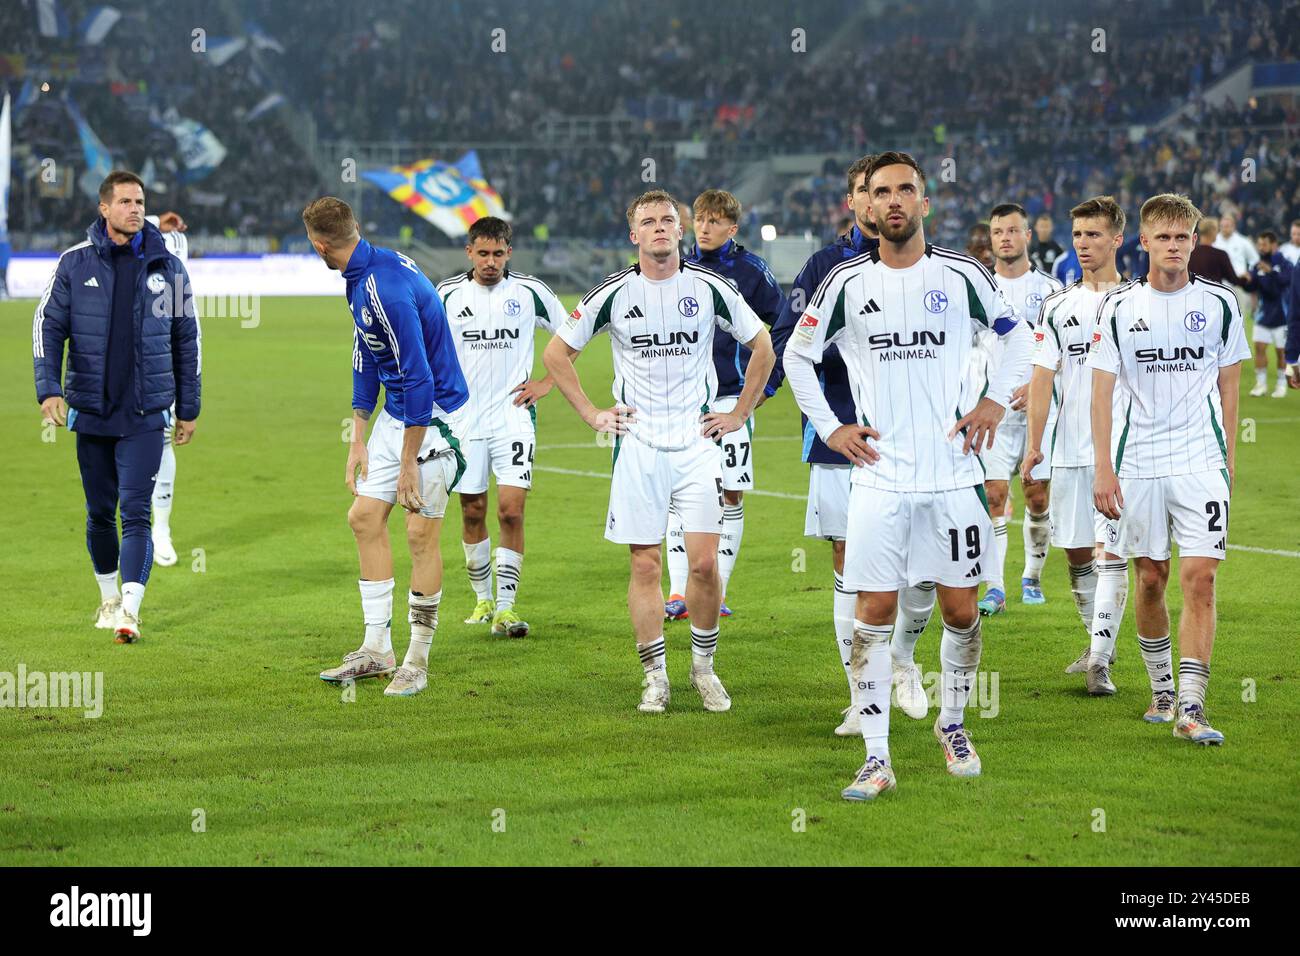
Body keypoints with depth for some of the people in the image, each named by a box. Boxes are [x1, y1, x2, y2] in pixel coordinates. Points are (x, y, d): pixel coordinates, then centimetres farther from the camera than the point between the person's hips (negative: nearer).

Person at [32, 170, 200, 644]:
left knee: (135, 512, -10)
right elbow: (48, 326, 0)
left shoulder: (167, 267, 4)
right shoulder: (75, 263, 1)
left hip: (145, 413, -1)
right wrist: (49, 388, -13)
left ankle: (130, 612, -14)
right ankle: (109, 599, 29)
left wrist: (188, 408, 11)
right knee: (100, 513, 11)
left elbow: (186, 340, 11)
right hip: (90, 409, 1)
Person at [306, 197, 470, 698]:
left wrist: (408, 461, -21)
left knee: (421, 531, -5)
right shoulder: (360, 277, 4)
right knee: (364, 517, 8)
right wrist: (358, 439, 12)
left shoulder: (387, 289, -27)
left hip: (434, 416, -10)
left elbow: (419, 378, -26)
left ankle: (417, 661, 5)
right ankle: (377, 649, 14)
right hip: (396, 412, 10)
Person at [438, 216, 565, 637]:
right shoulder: (447, 294, 1)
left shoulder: (530, 292, -1)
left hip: (514, 417, -1)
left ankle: (505, 608, -9)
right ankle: (483, 598, 23)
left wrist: (546, 382, 4)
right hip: (464, 419, 2)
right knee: (472, 512, 7)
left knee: (512, 510, -11)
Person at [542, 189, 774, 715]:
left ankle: (703, 666, 13)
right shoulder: (614, 293, 0)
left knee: (705, 562, -6)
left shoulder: (710, 287, 1)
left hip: (698, 442, 0)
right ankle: (655, 677, 9)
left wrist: (739, 414, 8)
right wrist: (592, 414, 5)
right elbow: (556, 352, 10)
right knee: (645, 566, -1)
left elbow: (762, 347, 13)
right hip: (637, 446, 0)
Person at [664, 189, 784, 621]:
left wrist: (768, 382, -1)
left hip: (731, 398, -3)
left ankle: (717, 593, 7)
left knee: (731, 496, 0)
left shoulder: (751, 270, -3)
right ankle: (678, 593, 3)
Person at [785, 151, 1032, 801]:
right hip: (879, 475, -1)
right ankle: (876, 758, -2)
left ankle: (952, 724, 28)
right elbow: (797, 354, 14)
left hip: (954, 474, 1)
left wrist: (995, 401, 6)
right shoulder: (847, 283, 1)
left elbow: (1018, 334, 17)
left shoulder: (961, 275, 2)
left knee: (960, 609, 5)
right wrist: (828, 428, 6)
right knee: (874, 611, -4)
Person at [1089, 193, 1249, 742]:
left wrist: (1228, 459, 8)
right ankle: (1161, 690, 27)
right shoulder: (1119, 308, 1)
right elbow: (1102, 391, 1)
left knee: (1200, 578, -11)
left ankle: (1190, 708, -13)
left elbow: (1228, 387, 10)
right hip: (1137, 464, 1)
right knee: (1150, 579, 8)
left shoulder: (1219, 304, 3)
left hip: (1201, 461, -1)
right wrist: (1103, 468, -7)